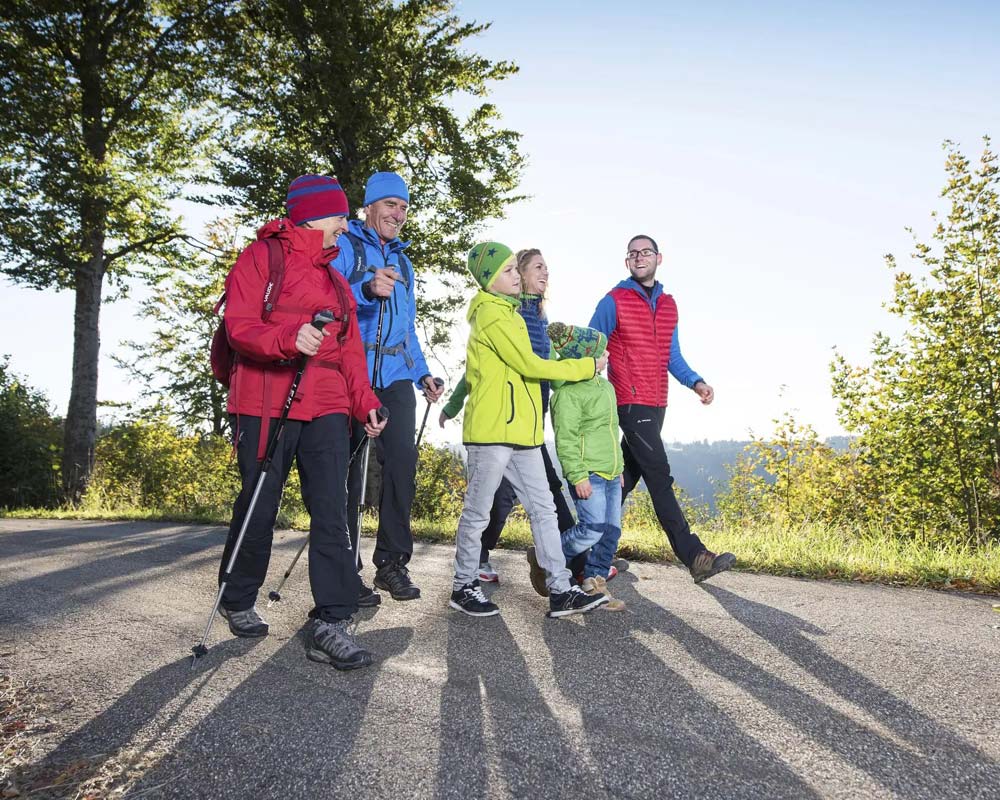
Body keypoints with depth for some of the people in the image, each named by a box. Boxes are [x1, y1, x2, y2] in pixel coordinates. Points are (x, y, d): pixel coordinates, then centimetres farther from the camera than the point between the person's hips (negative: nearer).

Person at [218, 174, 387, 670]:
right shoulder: (261, 257, 2)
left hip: (326, 406, 5)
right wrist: (289, 338, -28)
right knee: (259, 507, 4)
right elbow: (238, 325, -9)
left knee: (331, 512, -5)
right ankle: (237, 601, 29)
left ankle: (330, 624, -3)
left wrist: (363, 401, 5)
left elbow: (349, 346, 17)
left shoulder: (333, 276, 21)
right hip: (264, 402, -5)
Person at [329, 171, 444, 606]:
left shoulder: (402, 261, 24)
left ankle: (392, 562, 7)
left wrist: (422, 374, 17)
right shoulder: (344, 247, 4)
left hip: (395, 377, 5)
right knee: (349, 470, -2)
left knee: (402, 462, -4)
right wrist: (366, 290, -29)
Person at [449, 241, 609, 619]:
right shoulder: (492, 313, -10)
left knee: (543, 509, 6)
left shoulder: (505, 312, 20)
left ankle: (560, 591, 9)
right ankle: (463, 587, 16)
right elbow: (528, 365, -15)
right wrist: (586, 367, -6)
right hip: (492, 431, -9)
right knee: (478, 512, 3)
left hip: (522, 431, 9)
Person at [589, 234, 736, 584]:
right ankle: (694, 557, -9)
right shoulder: (614, 302, -3)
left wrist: (696, 382, 2)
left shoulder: (668, 304, 16)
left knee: (627, 478, 11)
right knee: (660, 478, -10)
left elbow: (673, 356, 18)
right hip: (631, 405, -7)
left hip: (656, 406, 7)